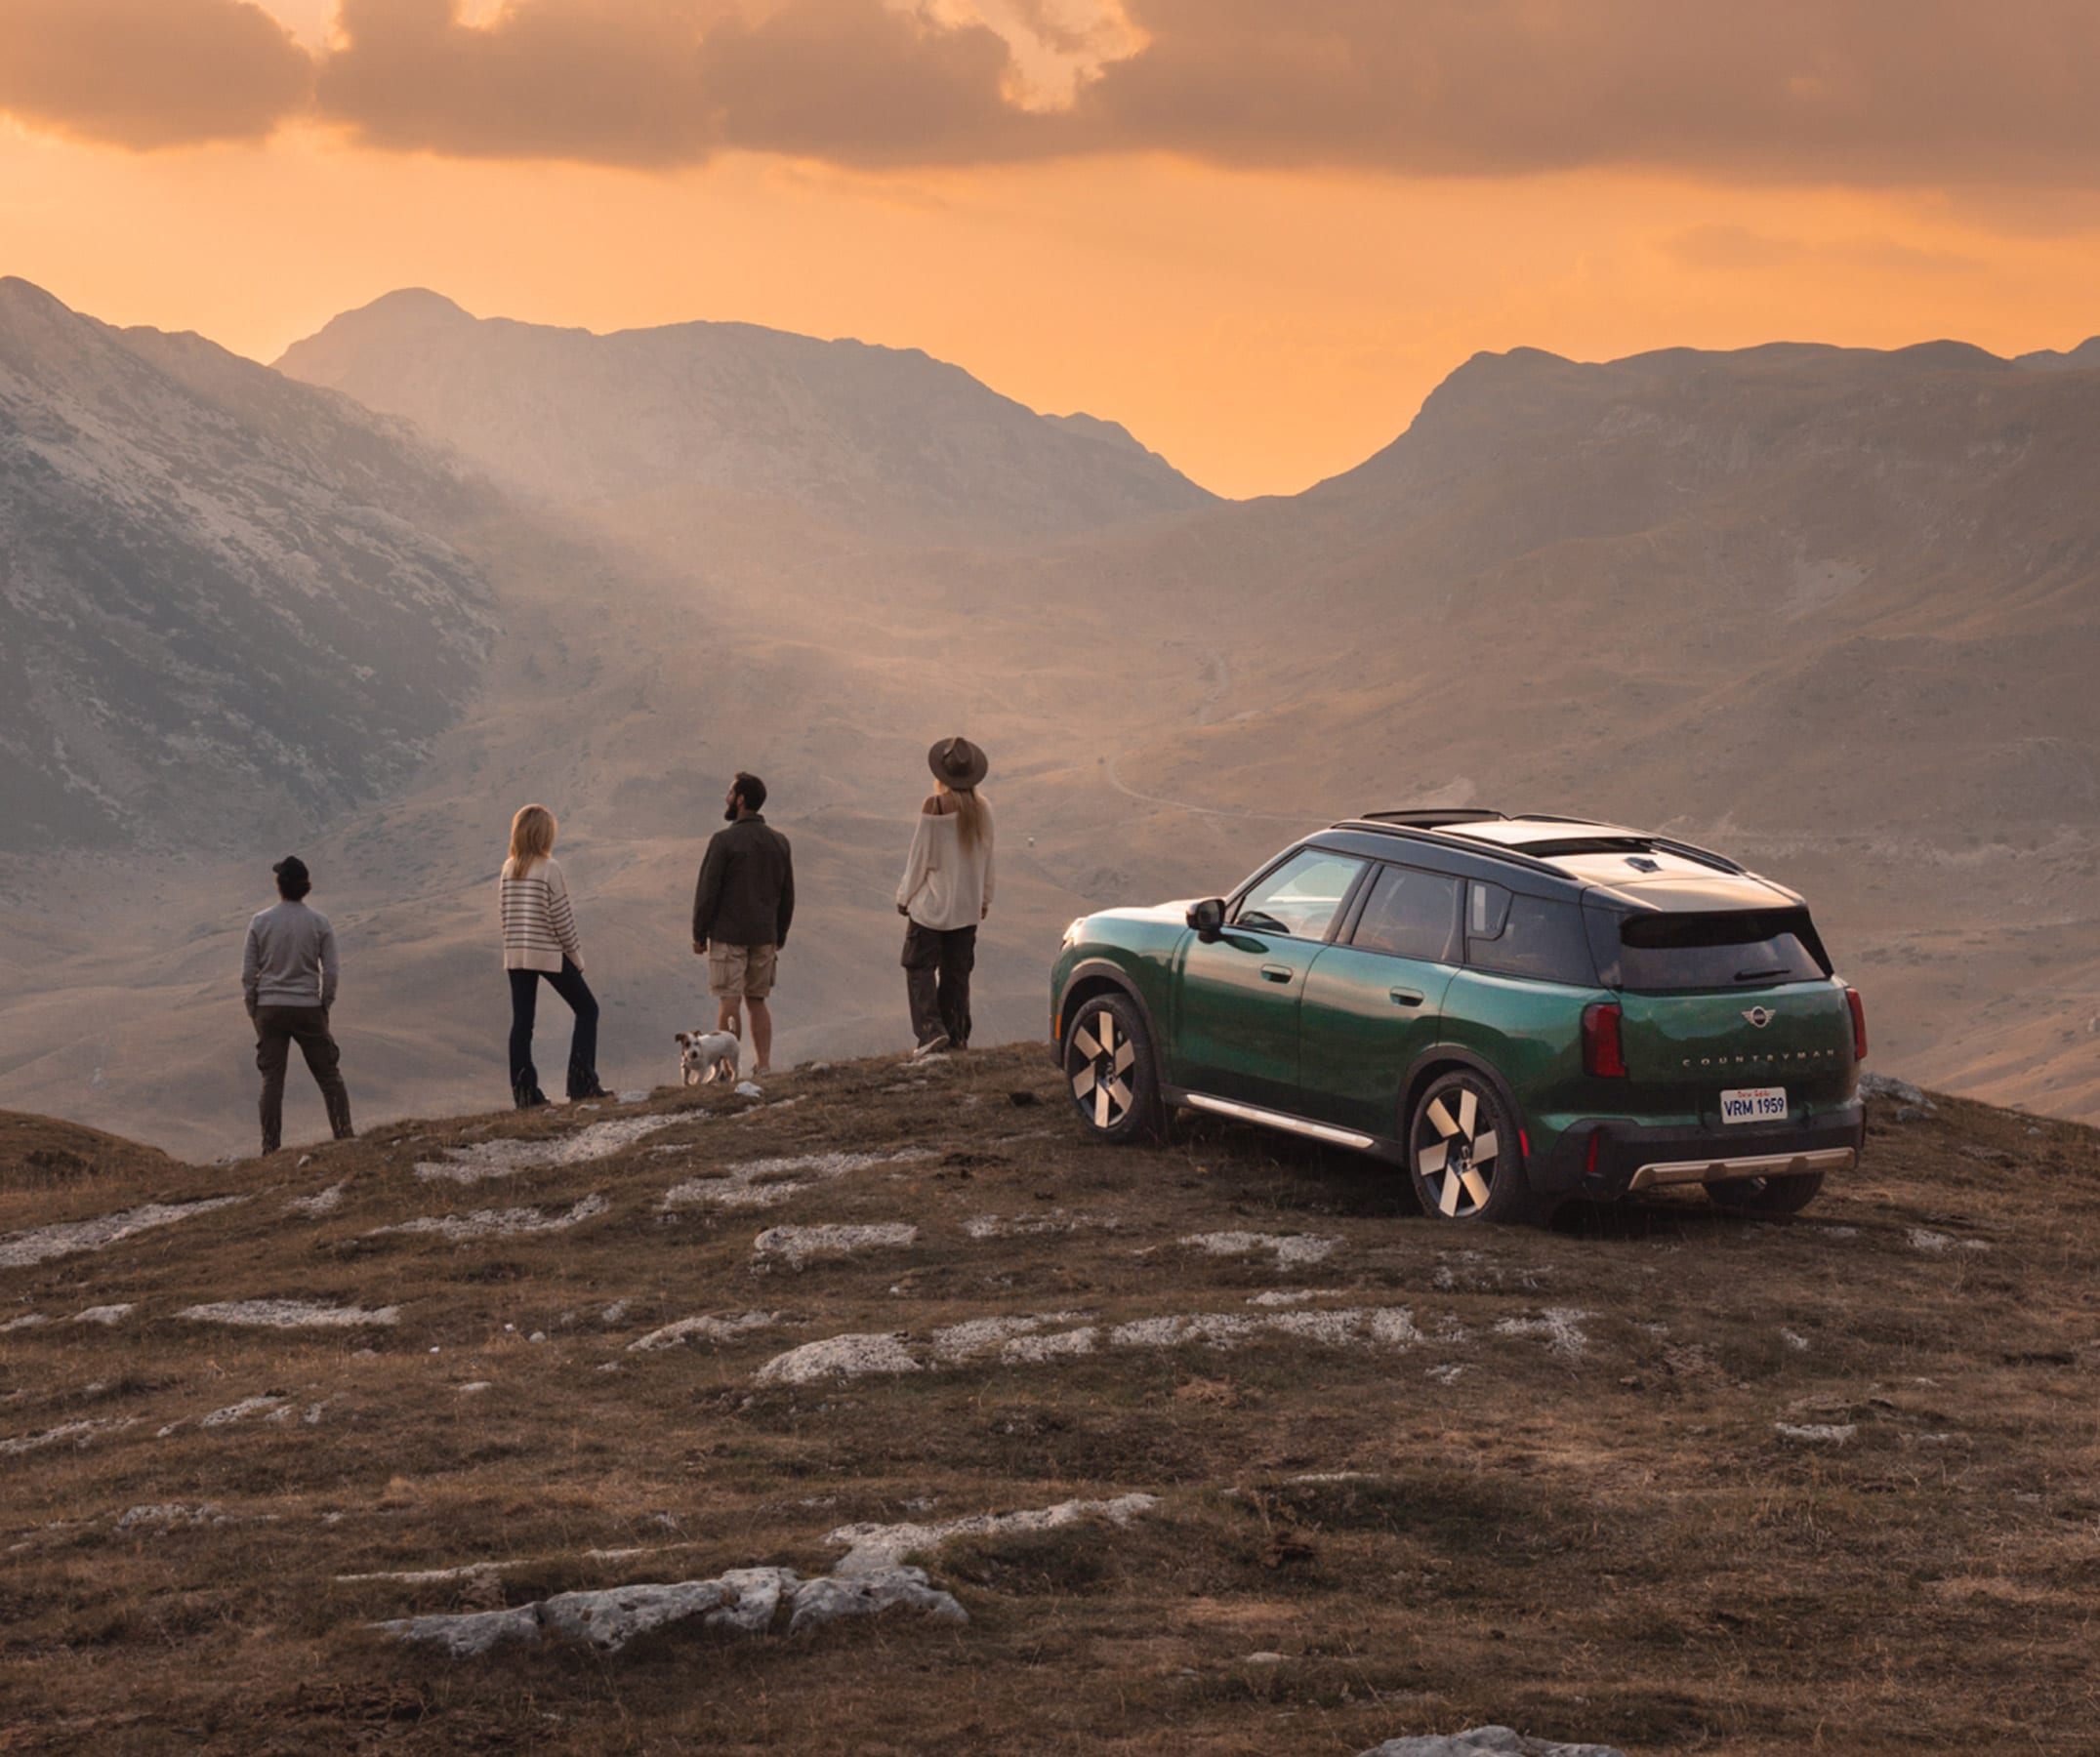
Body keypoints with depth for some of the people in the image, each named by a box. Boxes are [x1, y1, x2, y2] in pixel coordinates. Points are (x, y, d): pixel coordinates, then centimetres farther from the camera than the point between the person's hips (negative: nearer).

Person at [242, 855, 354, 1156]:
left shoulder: (260, 923, -3)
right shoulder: (319, 923, -4)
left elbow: (248, 973, -1)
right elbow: (330, 973, -4)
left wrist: (253, 1011, 9)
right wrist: (325, 1007, 9)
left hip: (270, 1009, 0)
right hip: (308, 1008, 0)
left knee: (272, 1079, 3)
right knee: (328, 1073, 10)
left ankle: (271, 1146, 1)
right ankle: (344, 1133, 4)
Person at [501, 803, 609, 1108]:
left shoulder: (508, 869, 4)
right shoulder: (549, 869, -12)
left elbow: (503, 908, 6)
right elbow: (560, 917, -12)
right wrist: (576, 955, -3)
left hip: (515, 955, 5)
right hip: (549, 954, -5)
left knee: (522, 1021, 6)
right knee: (587, 1009, 9)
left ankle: (524, 1091, 2)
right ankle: (582, 1083, 3)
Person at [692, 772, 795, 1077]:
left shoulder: (724, 841, -10)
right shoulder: (779, 842, 8)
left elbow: (707, 890, -10)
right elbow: (787, 895, 13)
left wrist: (699, 934, -2)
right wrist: (778, 937, 20)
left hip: (728, 935, -5)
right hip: (764, 935, 5)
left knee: (729, 1002, -4)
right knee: (757, 1000, 11)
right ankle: (763, 1066, 7)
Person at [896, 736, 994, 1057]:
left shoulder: (935, 807, -16)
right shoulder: (982, 809, 1)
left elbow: (919, 856, -11)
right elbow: (986, 857, 10)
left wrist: (905, 896, -1)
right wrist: (985, 897, 21)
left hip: (932, 903, -6)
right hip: (968, 905, 6)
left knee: (920, 965, 0)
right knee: (957, 970, 12)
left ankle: (931, 1028, -14)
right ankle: (957, 1035, 11)